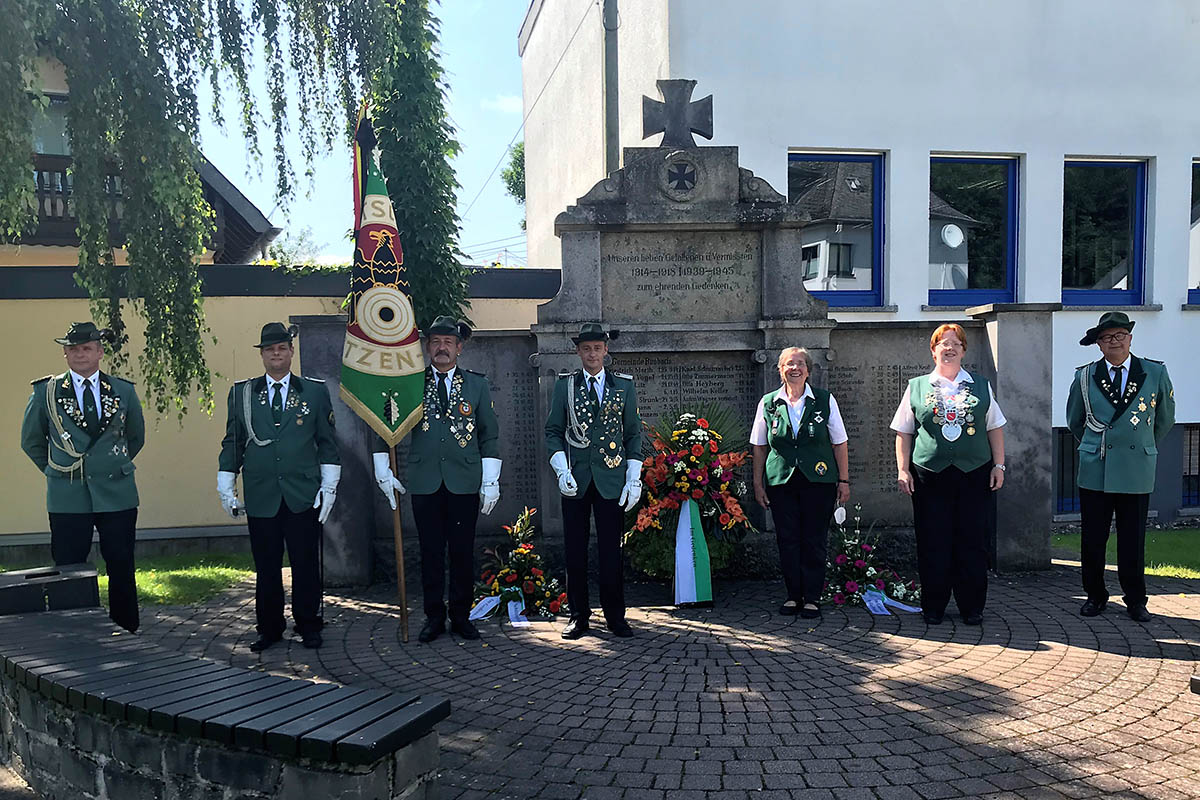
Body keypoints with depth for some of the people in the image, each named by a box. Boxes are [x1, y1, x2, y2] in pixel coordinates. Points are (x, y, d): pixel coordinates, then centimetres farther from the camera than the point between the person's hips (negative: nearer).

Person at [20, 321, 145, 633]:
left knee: (122, 572, 5)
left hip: (117, 494, 1)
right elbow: (31, 441, 14)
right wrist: (58, 472, 11)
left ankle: (127, 635, 16)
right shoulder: (45, 391, 3)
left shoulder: (124, 390, 6)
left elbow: (136, 437, 19)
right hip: (67, 498, -1)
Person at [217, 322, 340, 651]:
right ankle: (269, 628, 20)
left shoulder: (315, 391, 6)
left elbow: (327, 442, 6)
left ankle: (308, 626, 18)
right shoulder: (241, 392, 9)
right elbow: (232, 443, 11)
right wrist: (226, 486, 6)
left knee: (306, 566, 4)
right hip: (261, 497, 1)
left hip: (304, 497, -1)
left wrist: (329, 486, 1)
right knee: (266, 568, 7)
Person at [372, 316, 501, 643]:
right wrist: (383, 470, 6)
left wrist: (490, 481, 0)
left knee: (463, 552, 5)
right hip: (424, 482, 0)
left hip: (465, 482, 0)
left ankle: (461, 616, 18)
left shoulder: (477, 384, 7)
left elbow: (489, 435, 6)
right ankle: (434, 616, 17)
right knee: (430, 552, 5)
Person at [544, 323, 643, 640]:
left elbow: (633, 433, 8)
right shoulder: (564, 385, 7)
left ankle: (615, 615, 15)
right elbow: (553, 431, 7)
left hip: (611, 480, 0)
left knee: (611, 550, 3)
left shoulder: (624, 385, 8)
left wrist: (634, 479, 0)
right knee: (575, 550, 4)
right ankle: (579, 615, 16)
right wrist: (562, 470, -7)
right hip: (575, 480, 0)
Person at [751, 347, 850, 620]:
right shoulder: (768, 403, 7)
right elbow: (759, 446, 11)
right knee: (787, 540, 4)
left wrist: (843, 480, 3)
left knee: (815, 540, 1)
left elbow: (840, 443, 6)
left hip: (818, 481, -1)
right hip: (781, 481, 1)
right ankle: (793, 595, 17)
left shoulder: (825, 400, 3)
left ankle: (812, 597, 12)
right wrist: (758, 483, 7)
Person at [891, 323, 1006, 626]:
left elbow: (995, 428, 13)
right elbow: (903, 432, 8)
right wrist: (903, 470, 1)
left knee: (973, 543, 4)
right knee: (932, 544, 2)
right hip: (930, 476, -1)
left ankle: (972, 607, 16)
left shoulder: (981, 387, 12)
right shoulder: (917, 387, 8)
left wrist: (999, 466, 5)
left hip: (974, 476, 1)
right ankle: (933, 607, 14)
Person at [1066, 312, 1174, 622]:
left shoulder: (1156, 373, 3)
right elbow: (1074, 421, 18)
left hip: (1137, 471, 0)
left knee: (1133, 540, 5)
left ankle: (1135, 600, 20)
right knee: (1092, 538, 5)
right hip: (1094, 471, 0)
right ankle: (1095, 596, 20)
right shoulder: (1085, 376, 3)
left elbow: (1165, 418, 17)